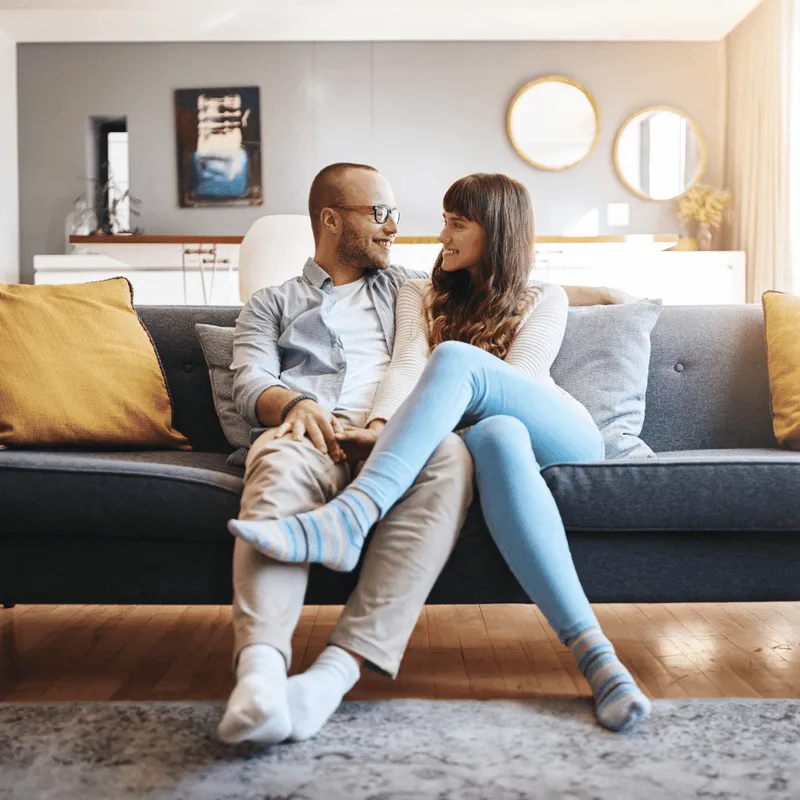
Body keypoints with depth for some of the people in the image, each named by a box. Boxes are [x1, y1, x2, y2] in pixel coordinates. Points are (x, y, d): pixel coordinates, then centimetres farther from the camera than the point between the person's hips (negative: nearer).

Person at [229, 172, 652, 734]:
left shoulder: (544, 299, 18)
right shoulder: (419, 295, 24)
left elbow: (518, 377, 0)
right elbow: (407, 365, 3)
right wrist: (381, 425, -19)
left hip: (563, 438, -1)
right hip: (488, 433, 1)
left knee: (455, 358, -29)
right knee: (497, 436, -40)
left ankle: (348, 518, -49)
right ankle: (596, 656, -49)